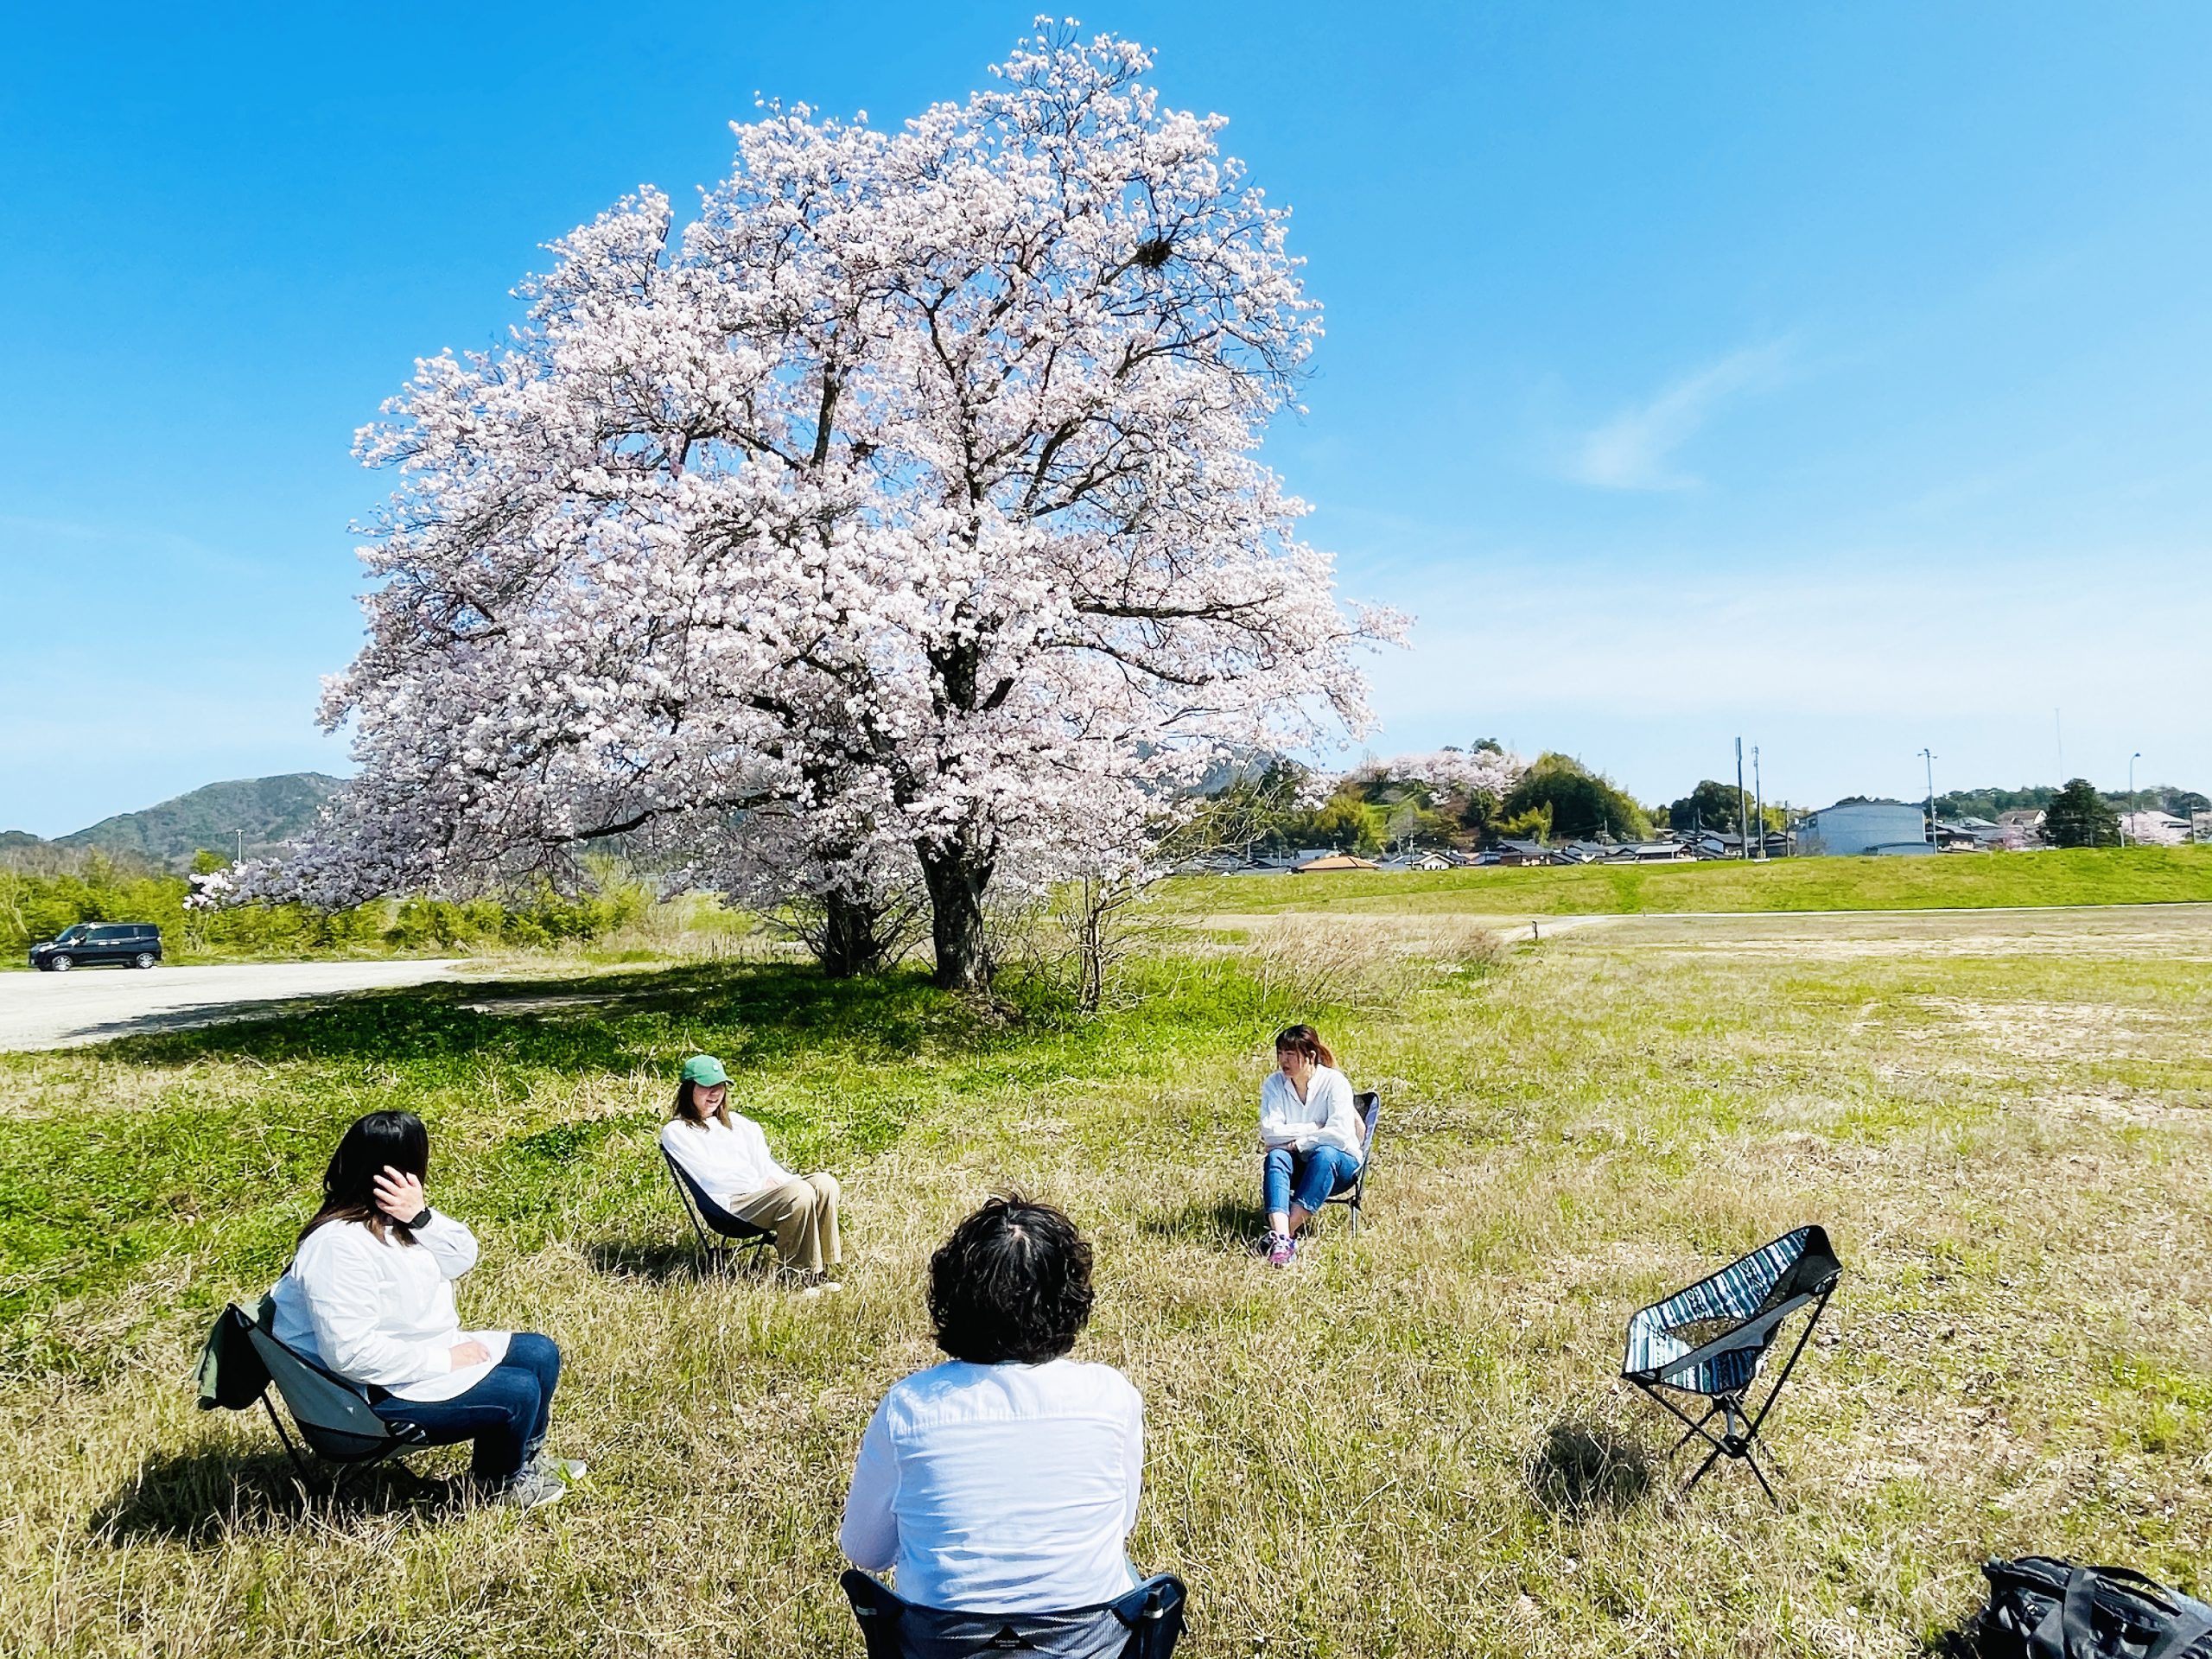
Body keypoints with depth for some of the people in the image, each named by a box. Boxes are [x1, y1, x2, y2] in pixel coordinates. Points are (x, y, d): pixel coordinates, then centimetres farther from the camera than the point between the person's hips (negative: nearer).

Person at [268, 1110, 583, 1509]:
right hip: (382, 1392, -10)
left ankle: (527, 1457, 29)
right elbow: (352, 1353, -32)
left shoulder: (396, 1218, -1)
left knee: (541, 1354, 8)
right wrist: (445, 1360, -24)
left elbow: (463, 1258, -1)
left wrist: (421, 1217, -20)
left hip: (433, 1351, 10)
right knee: (518, 1393, -15)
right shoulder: (340, 1246, -30)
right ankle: (502, 1482, 13)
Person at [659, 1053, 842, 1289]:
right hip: (730, 1202, -7)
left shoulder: (735, 1122, 26)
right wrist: (761, 1184, -11)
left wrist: (786, 1180, -4)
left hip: (764, 1190, 7)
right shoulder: (675, 1132, 4)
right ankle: (801, 1273, -20)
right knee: (799, 1193, -32)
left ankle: (822, 1269, -19)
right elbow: (710, 1174, -6)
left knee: (824, 1183, -21)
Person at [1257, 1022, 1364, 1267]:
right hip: (1298, 1166, 2)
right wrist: (1314, 1128, -18)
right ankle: (1282, 1238, -49)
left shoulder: (1334, 1082, -12)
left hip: (1339, 1163, -2)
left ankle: (1287, 1231, -42)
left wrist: (1295, 1144, -20)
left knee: (1324, 1154, -36)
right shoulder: (1274, 1084, -4)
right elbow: (1270, 1133, -14)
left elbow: (1339, 1134, -23)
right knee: (1276, 1156, -31)